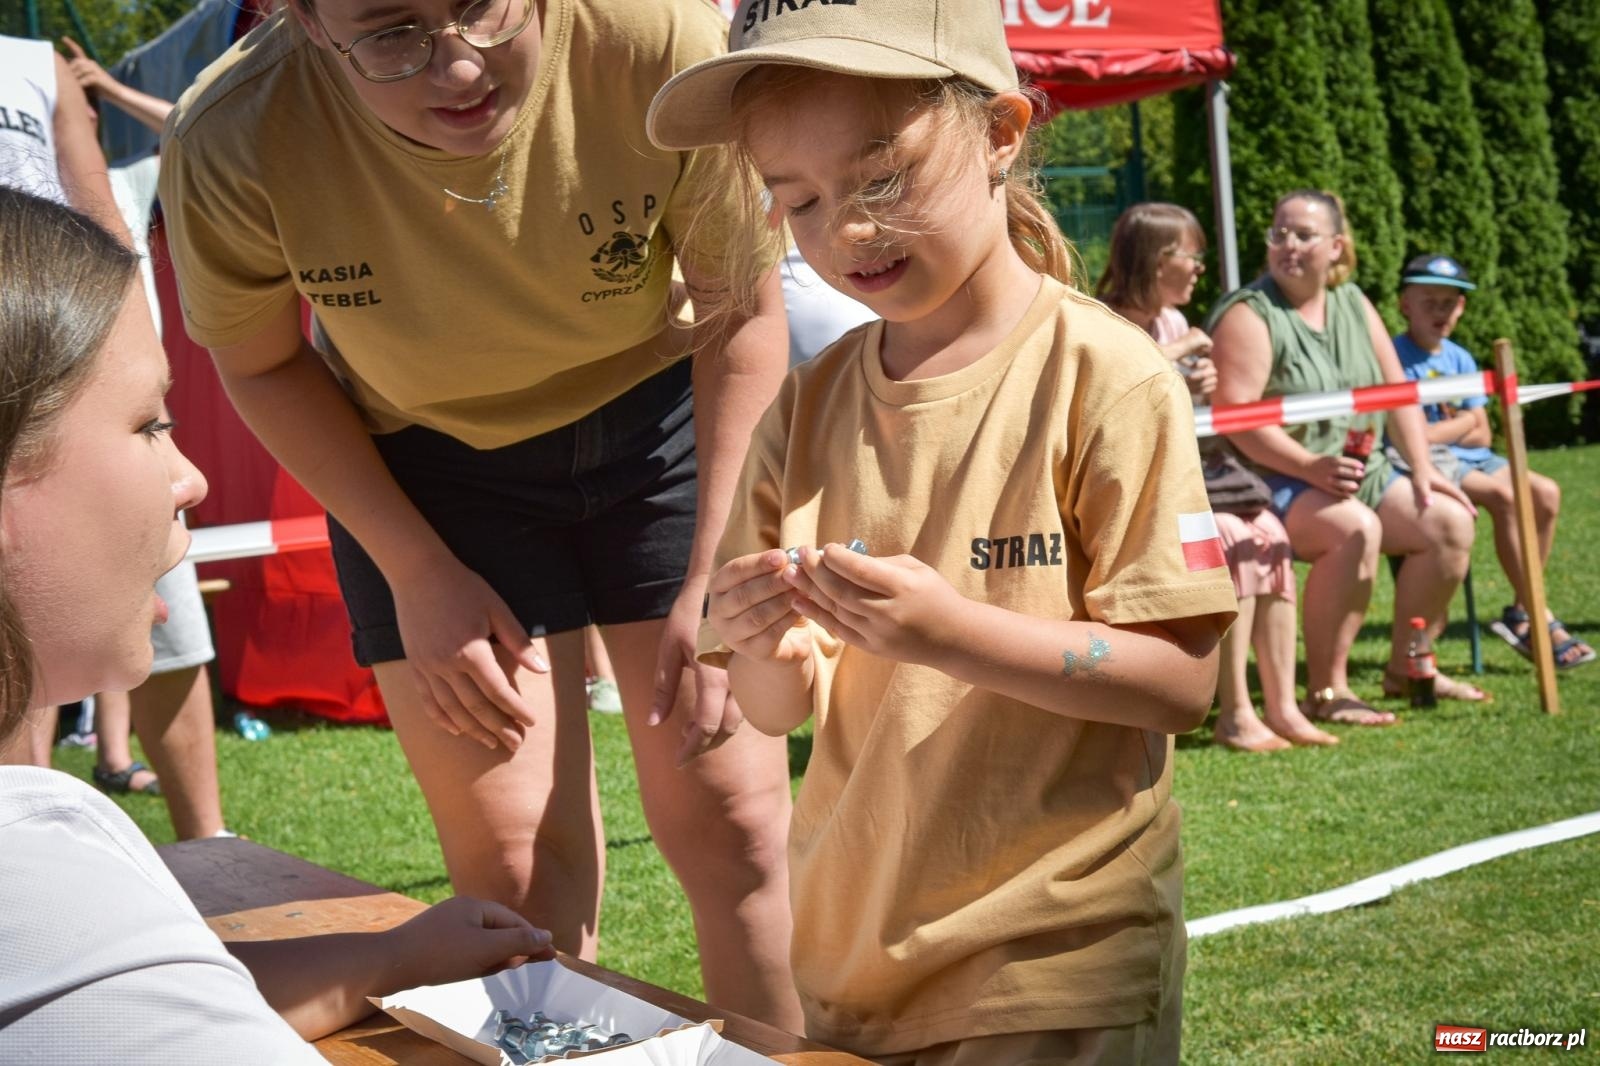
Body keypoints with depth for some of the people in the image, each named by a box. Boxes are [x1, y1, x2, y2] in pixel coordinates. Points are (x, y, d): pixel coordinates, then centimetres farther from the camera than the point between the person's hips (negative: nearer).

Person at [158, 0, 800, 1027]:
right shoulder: (232, 142, -29)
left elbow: (745, 315, -13)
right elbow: (262, 365, -6)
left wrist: (712, 580, -14)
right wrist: (419, 574, -8)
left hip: (658, 413, 0)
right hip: (427, 460, 0)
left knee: (733, 825, -1)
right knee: (513, 869, -3)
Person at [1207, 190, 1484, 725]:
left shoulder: (1352, 304, 12)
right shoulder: (1249, 314, -11)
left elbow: (1397, 391, 13)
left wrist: (1423, 470, 2)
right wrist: (1311, 467, -29)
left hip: (1359, 471, 8)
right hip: (1276, 481, -8)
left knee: (1450, 521, -6)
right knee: (1356, 528, -32)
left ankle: (1406, 667, 9)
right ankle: (1326, 690, -22)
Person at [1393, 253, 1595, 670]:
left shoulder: (1460, 359, 14)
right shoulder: (1396, 357, -7)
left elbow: (1481, 434, 9)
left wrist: (1441, 429, -7)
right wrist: (1462, 423, -6)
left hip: (1471, 459, 8)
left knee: (1546, 494, -11)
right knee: (1504, 496, -27)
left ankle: (1521, 611, -5)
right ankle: (1540, 620, -19)